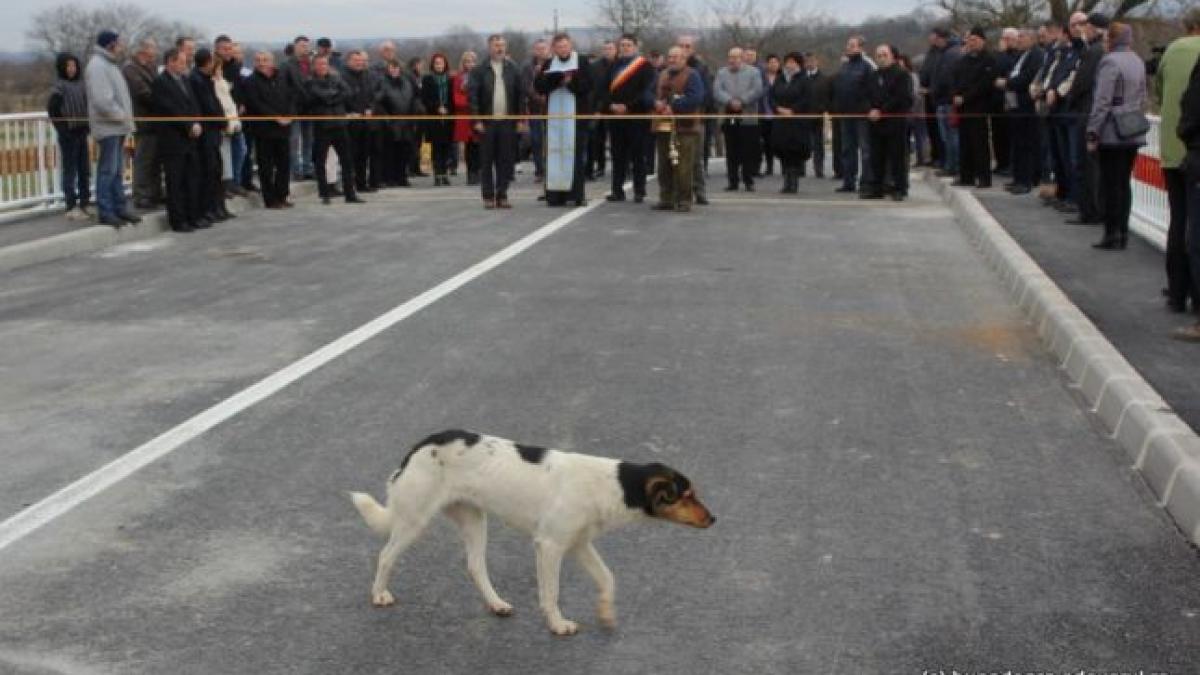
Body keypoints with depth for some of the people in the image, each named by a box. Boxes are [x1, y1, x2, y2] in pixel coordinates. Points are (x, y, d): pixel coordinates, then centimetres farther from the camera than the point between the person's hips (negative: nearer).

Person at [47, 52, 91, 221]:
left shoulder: (81, 84, 8)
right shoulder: (60, 86, -8)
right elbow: (52, 110, -11)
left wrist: (87, 125, 4)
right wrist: (62, 129, -12)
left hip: (82, 132, 6)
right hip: (68, 134, -6)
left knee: (84, 170, 10)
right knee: (70, 170, -2)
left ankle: (84, 204, 18)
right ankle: (72, 207, 0)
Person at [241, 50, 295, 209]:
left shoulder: (282, 79, 12)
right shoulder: (251, 82, -5)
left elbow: (292, 98, 10)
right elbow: (257, 105, -14)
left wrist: (289, 116, -8)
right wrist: (277, 117, -18)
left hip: (284, 128, 5)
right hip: (264, 130, -5)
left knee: (284, 163, 8)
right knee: (266, 166, -1)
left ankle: (281, 196, 18)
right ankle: (270, 200, 4)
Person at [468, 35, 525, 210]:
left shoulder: (513, 70, 8)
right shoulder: (479, 71, 1)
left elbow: (520, 95, 7)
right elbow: (473, 95, -3)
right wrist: (477, 120, -10)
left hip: (507, 122, 2)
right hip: (487, 122, -2)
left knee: (506, 160, 3)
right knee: (486, 161, 2)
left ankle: (502, 195, 9)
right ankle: (488, 197, 7)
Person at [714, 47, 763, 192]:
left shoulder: (753, 72, 6)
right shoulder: (722, 73, 12)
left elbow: (757, 91, -7)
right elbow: (717, 91, -2)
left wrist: (742, 102, -15)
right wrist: (730, 102, -17)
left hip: (748, 118, -2)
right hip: (729, 118, 2)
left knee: (749, 152, -2)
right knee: (731, 152, 3)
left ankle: (748, 181, 5)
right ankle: (733, 182, 8)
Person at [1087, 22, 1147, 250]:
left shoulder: (1110, 62, -13)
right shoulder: (1138, 62, 11)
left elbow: (1102, 102, -15)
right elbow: (1142, 99, 16)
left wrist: (1092, 134, -12)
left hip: (1113, 134, -7)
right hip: (1134, 134, 7)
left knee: (1111, 184, -3)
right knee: (1124, 183, 12)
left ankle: (1112, 234, -1)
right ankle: (1123, 233, 14)